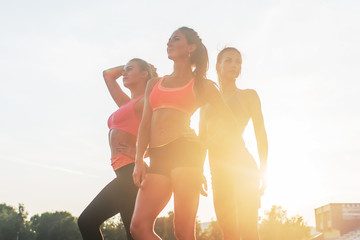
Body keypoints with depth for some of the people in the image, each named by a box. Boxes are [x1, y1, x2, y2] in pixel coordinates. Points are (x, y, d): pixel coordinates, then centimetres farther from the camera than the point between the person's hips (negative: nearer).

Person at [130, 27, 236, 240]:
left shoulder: (202, 85, 12)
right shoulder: (154, 84, 23)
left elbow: (229, 119, 12)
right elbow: (145, 125, 15)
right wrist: (139, 161, 3)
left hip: (185, 151, -5)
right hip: (158, 158, 5)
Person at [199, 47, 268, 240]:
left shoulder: (248, 96, 8)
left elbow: (261, 135, 1)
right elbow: (202, 138, 18)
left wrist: (263, 171, -9)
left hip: (242, 165, -5)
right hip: (218, 171, 5)